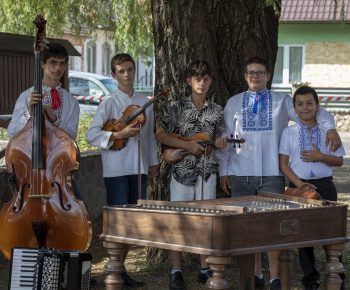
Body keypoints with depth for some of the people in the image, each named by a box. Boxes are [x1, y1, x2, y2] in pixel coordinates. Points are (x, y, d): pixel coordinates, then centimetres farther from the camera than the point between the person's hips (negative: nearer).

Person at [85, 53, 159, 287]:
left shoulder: (145, 102, 14)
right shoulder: (110, 103, -3)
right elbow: (91, 134, -10)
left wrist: (153, 162, 17)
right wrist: (119, 134, -19)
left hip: (138, 170, 5)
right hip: (116, 171, -5)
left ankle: (121, 270, 18)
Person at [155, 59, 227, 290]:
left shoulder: (216, 110, 8)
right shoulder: (179, 107, 1)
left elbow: (218, 139, 12)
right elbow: (160, 135, -4)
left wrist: (220, 142, -12)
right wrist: (188, 145, -13)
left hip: (207, 170, 2)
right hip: (182, 170, -2)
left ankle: (205, 269, 14)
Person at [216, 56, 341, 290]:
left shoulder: (282, 101, 8)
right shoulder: (234, 103, 12)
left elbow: (313, 112, 4)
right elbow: (224, 139, 13)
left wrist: (330, 127, -16)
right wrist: (223, 171, 7)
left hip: (271, 175, -2)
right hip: (240, 176, 2)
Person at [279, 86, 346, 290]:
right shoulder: (289, 132, 3)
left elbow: (339, 160, 5)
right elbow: (283, 163, 0)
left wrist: (321, 157, -13)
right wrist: (299, 184, -12)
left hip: (325, 185, 0)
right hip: (299, 185, 1)